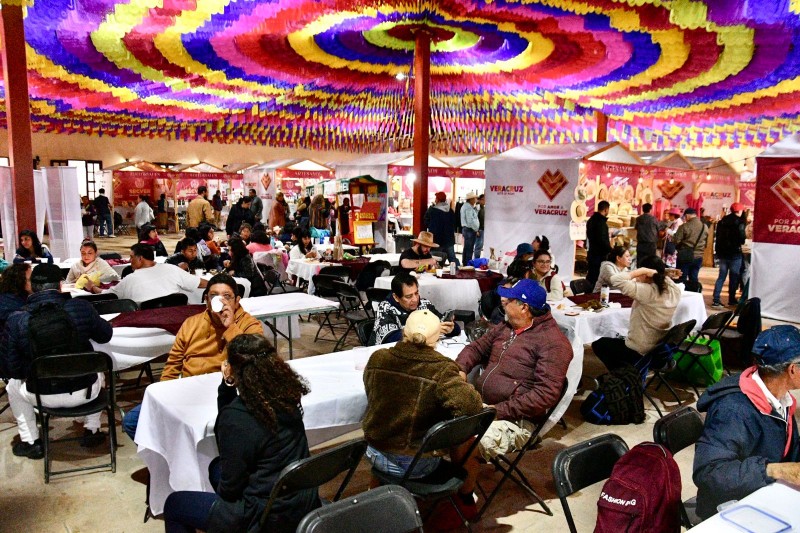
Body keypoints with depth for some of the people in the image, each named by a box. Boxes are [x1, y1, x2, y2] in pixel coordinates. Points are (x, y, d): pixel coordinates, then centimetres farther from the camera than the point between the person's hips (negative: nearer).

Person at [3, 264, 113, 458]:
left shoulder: (16, 320, -16)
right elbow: (105, 335, 2)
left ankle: (31, 442, 36)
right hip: (85, 393, 0)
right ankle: (91, 431, 37)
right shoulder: (81, 307, -16)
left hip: (44, 396, 0)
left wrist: (32, 372, 13)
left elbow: (11, 368, -8)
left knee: (13, 386, 33)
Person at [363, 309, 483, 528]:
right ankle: (466, 502, 39)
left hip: (375, 454, 4)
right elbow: (470, 406, -35)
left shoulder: (377, 358, -8)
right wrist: (463, 385, -12)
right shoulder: (441, 369, -22)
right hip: (416, 464, -4)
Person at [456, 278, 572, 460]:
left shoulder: (552, 342, -11)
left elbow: (546, 394, -19)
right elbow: (477, 347, 23)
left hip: (515, 418, -8)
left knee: (486, 440, -35)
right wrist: (460, 369, 0)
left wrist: (500, 411, -21)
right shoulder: (504, 327, 14)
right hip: (480, 405, 8)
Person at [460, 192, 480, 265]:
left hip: (466, 229, 11)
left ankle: (464, 263, 23)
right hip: (470, 229, -11)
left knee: (466, 248, 16)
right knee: (469, 249, -7)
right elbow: (470, 221, -20)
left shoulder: (466, 206, 15)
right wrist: (476, 230, -12)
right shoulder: (469, 208, -17)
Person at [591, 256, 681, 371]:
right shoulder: (675, 291, -6)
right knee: (619, 340, 35)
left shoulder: (646, 291, -27)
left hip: (639, 353, -7)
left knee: (598, 344, 17)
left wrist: (641, 271, -23)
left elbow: (615, 279, -31)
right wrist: (660, 273, 1)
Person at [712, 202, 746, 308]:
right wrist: (740, 242, 4)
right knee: (734, 277, 8)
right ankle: (731, 299, 16)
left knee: (721, 276, 7)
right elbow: (742, 239, -17)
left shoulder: (722, 221, 7)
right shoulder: (739, 222, -12)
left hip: (722, 253, 5)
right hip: (734, 253, -5)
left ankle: (716, 300, -1)